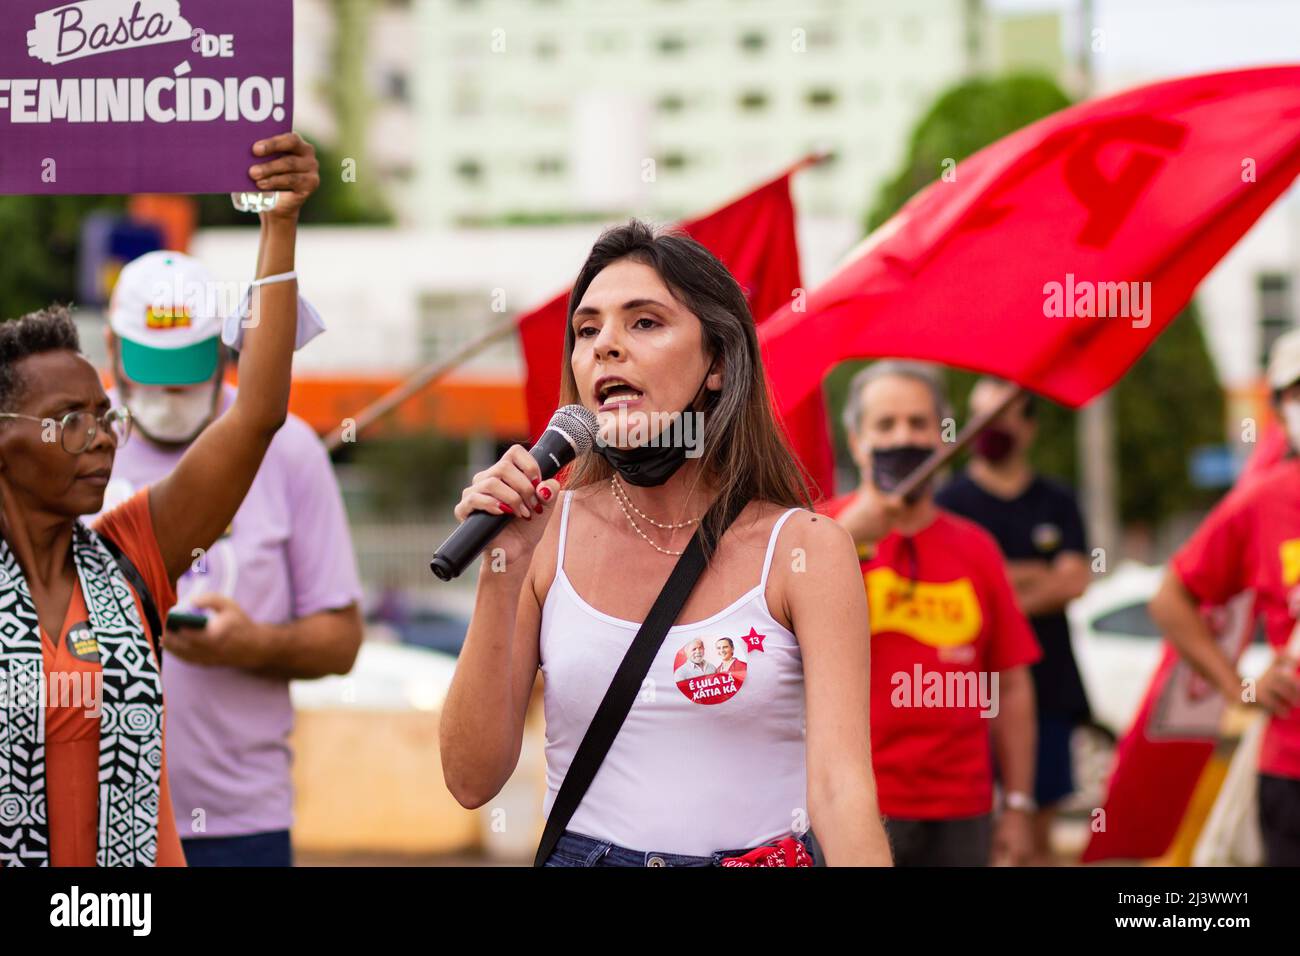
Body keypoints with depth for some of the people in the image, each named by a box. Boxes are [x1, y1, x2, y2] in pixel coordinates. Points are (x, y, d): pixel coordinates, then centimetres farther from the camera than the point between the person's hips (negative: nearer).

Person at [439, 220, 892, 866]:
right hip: (578, 852, 2)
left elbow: (841, 789, -17)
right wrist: (501, 573, -14)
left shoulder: (806, 550, -9)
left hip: (754, 853, -1)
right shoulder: (548, 534, -3)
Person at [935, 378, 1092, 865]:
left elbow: (1074, 582, -1)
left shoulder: (1056, 502, 13)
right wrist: (1036, 577, -6)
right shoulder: (950, 502, 4)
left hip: (1047, 683, 3)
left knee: (1037, 827, 4)